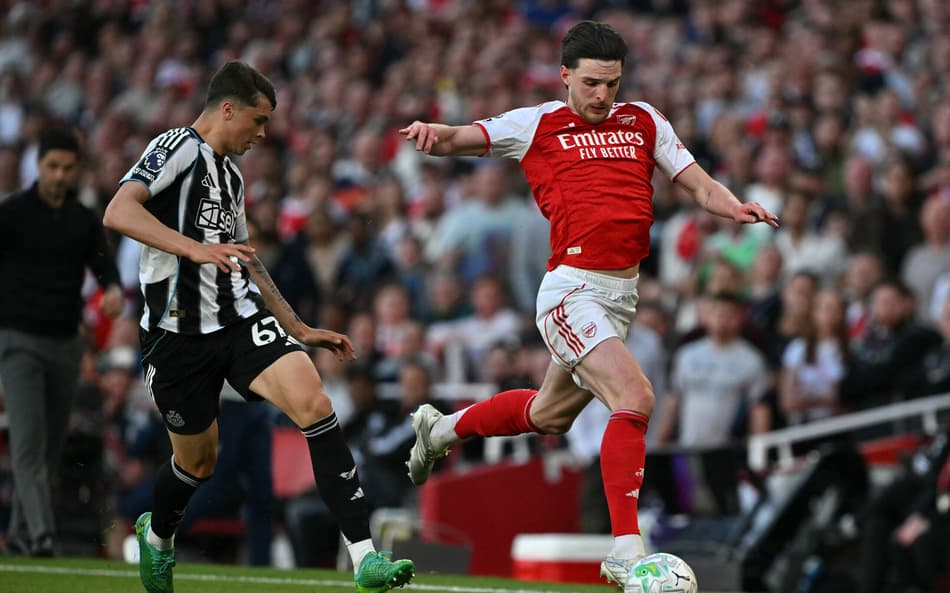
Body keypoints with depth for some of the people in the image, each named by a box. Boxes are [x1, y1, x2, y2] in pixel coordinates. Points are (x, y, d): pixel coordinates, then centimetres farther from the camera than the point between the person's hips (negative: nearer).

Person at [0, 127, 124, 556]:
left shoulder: (85, 220, 10)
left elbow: (102, 263, 1)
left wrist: (113, 289, -21)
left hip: (66, 343, 5)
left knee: (52, 444, 8)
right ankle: (40, 533, -22)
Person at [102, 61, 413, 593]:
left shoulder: (231, 175, 20)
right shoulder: (178, 148, -7)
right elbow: (119, 211, -24)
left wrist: (299, 329, 29)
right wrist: (197, 248, -34)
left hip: (241, 318, 6)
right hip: (179, 333, -6)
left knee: (313, 403, -18)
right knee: (199, 459, 8)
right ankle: (157, 534, 45)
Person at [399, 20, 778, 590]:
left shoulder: (643, 121, 13)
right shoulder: (537, 125, 1)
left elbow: (701, 185, 10)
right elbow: (460, 139, -3)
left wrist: (735, 207, -11)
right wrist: (434, 132, -26)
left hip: (624, 294, 7)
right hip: (573, 291, -7)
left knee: (551, 414, 22)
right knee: (635, 398, -23)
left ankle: (441, 429, 48)